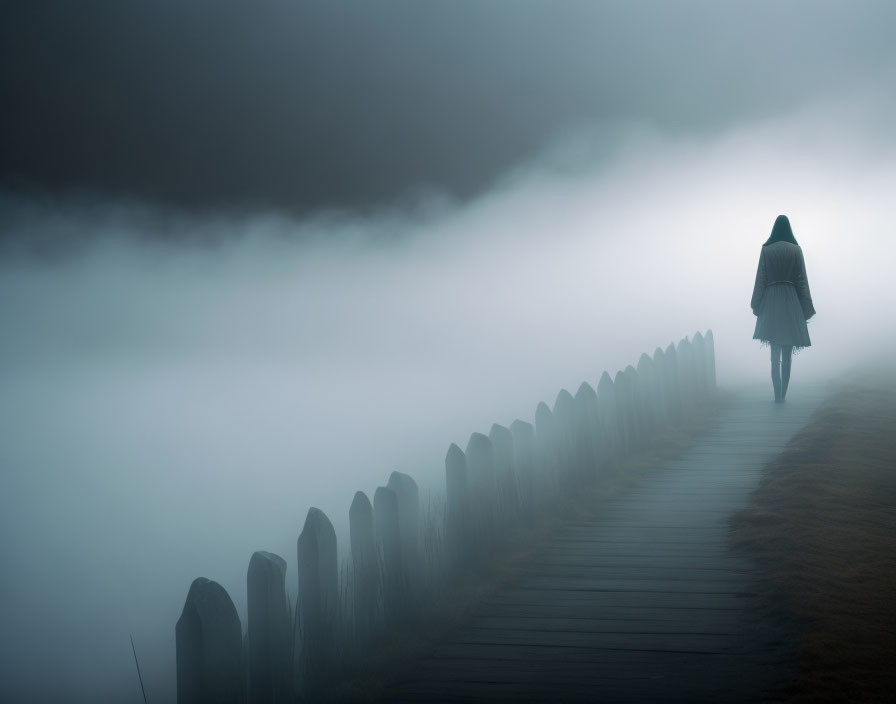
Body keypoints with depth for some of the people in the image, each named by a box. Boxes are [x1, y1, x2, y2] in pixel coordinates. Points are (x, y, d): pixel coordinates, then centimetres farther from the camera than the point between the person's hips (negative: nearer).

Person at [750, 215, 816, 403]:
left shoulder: (766, 250, -2)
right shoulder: (796, 250, -1)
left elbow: (760, 279, -1)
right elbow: (802, 280, -1)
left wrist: (756, 306, 4)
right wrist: (806, 308, 3)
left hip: (771, 302, 0)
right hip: (791, 301, 0)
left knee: (775, 355, 2)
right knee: (787, 355, 8)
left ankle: (778, 396, -10)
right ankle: (783, 394, 10)